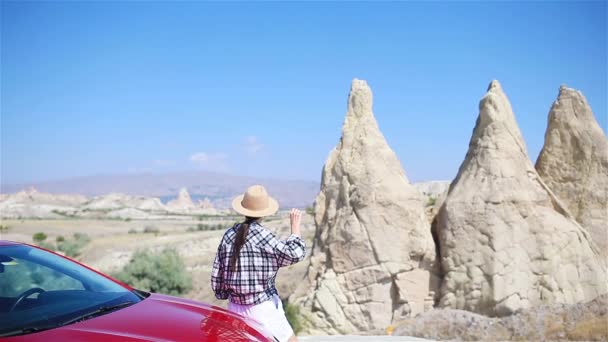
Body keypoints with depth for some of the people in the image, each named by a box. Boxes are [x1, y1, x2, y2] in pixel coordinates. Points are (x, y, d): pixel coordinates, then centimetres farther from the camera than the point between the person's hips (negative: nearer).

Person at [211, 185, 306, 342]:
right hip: (263, 306, -5)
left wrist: (223, 294, 22)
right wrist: (295, 226, -11)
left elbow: (217, 272, 7)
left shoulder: (229, 235, 1)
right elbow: (294, 254, -22)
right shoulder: (261, 235, -16)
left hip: (235, 306, 5)